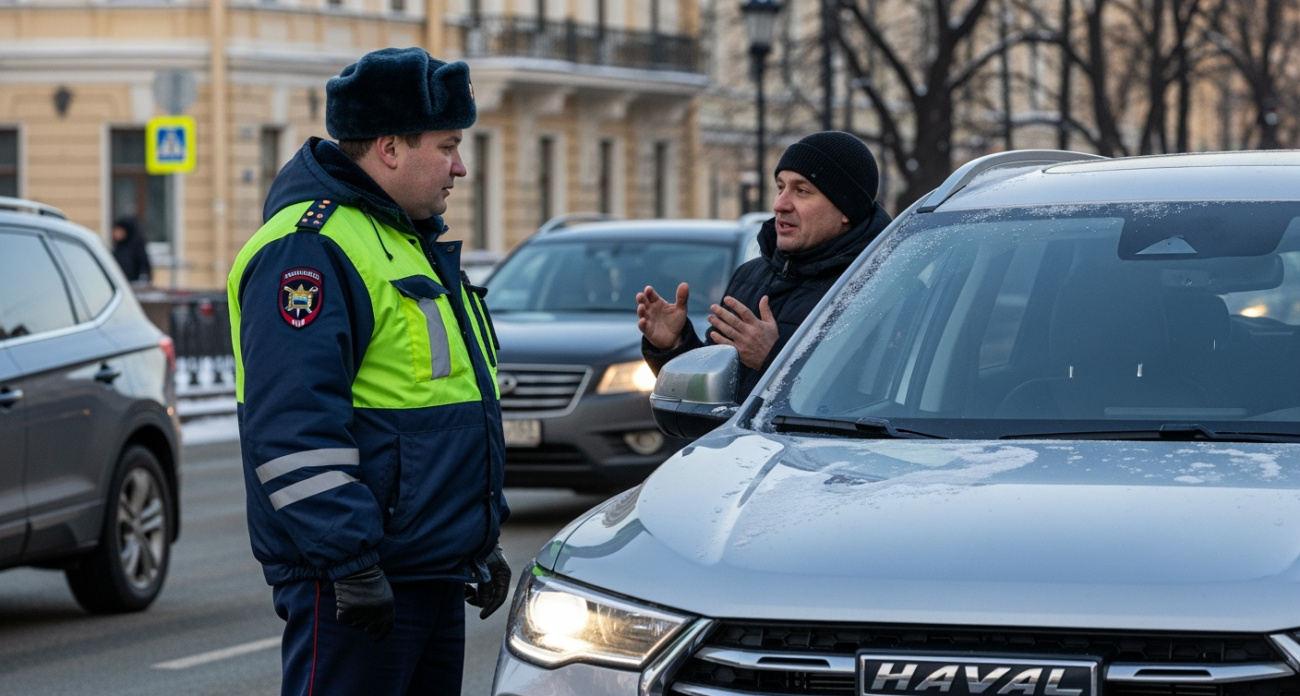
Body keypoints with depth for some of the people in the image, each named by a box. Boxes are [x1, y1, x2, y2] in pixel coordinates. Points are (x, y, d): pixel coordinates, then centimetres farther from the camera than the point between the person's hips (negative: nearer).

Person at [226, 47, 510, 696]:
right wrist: (350, 563, -24)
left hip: (437, 571, 10)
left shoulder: (413, 242, 20)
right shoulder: (310, 248, -14)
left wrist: (484, 537, 26)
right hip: (358, 580, -10)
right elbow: (295, 428, -22)